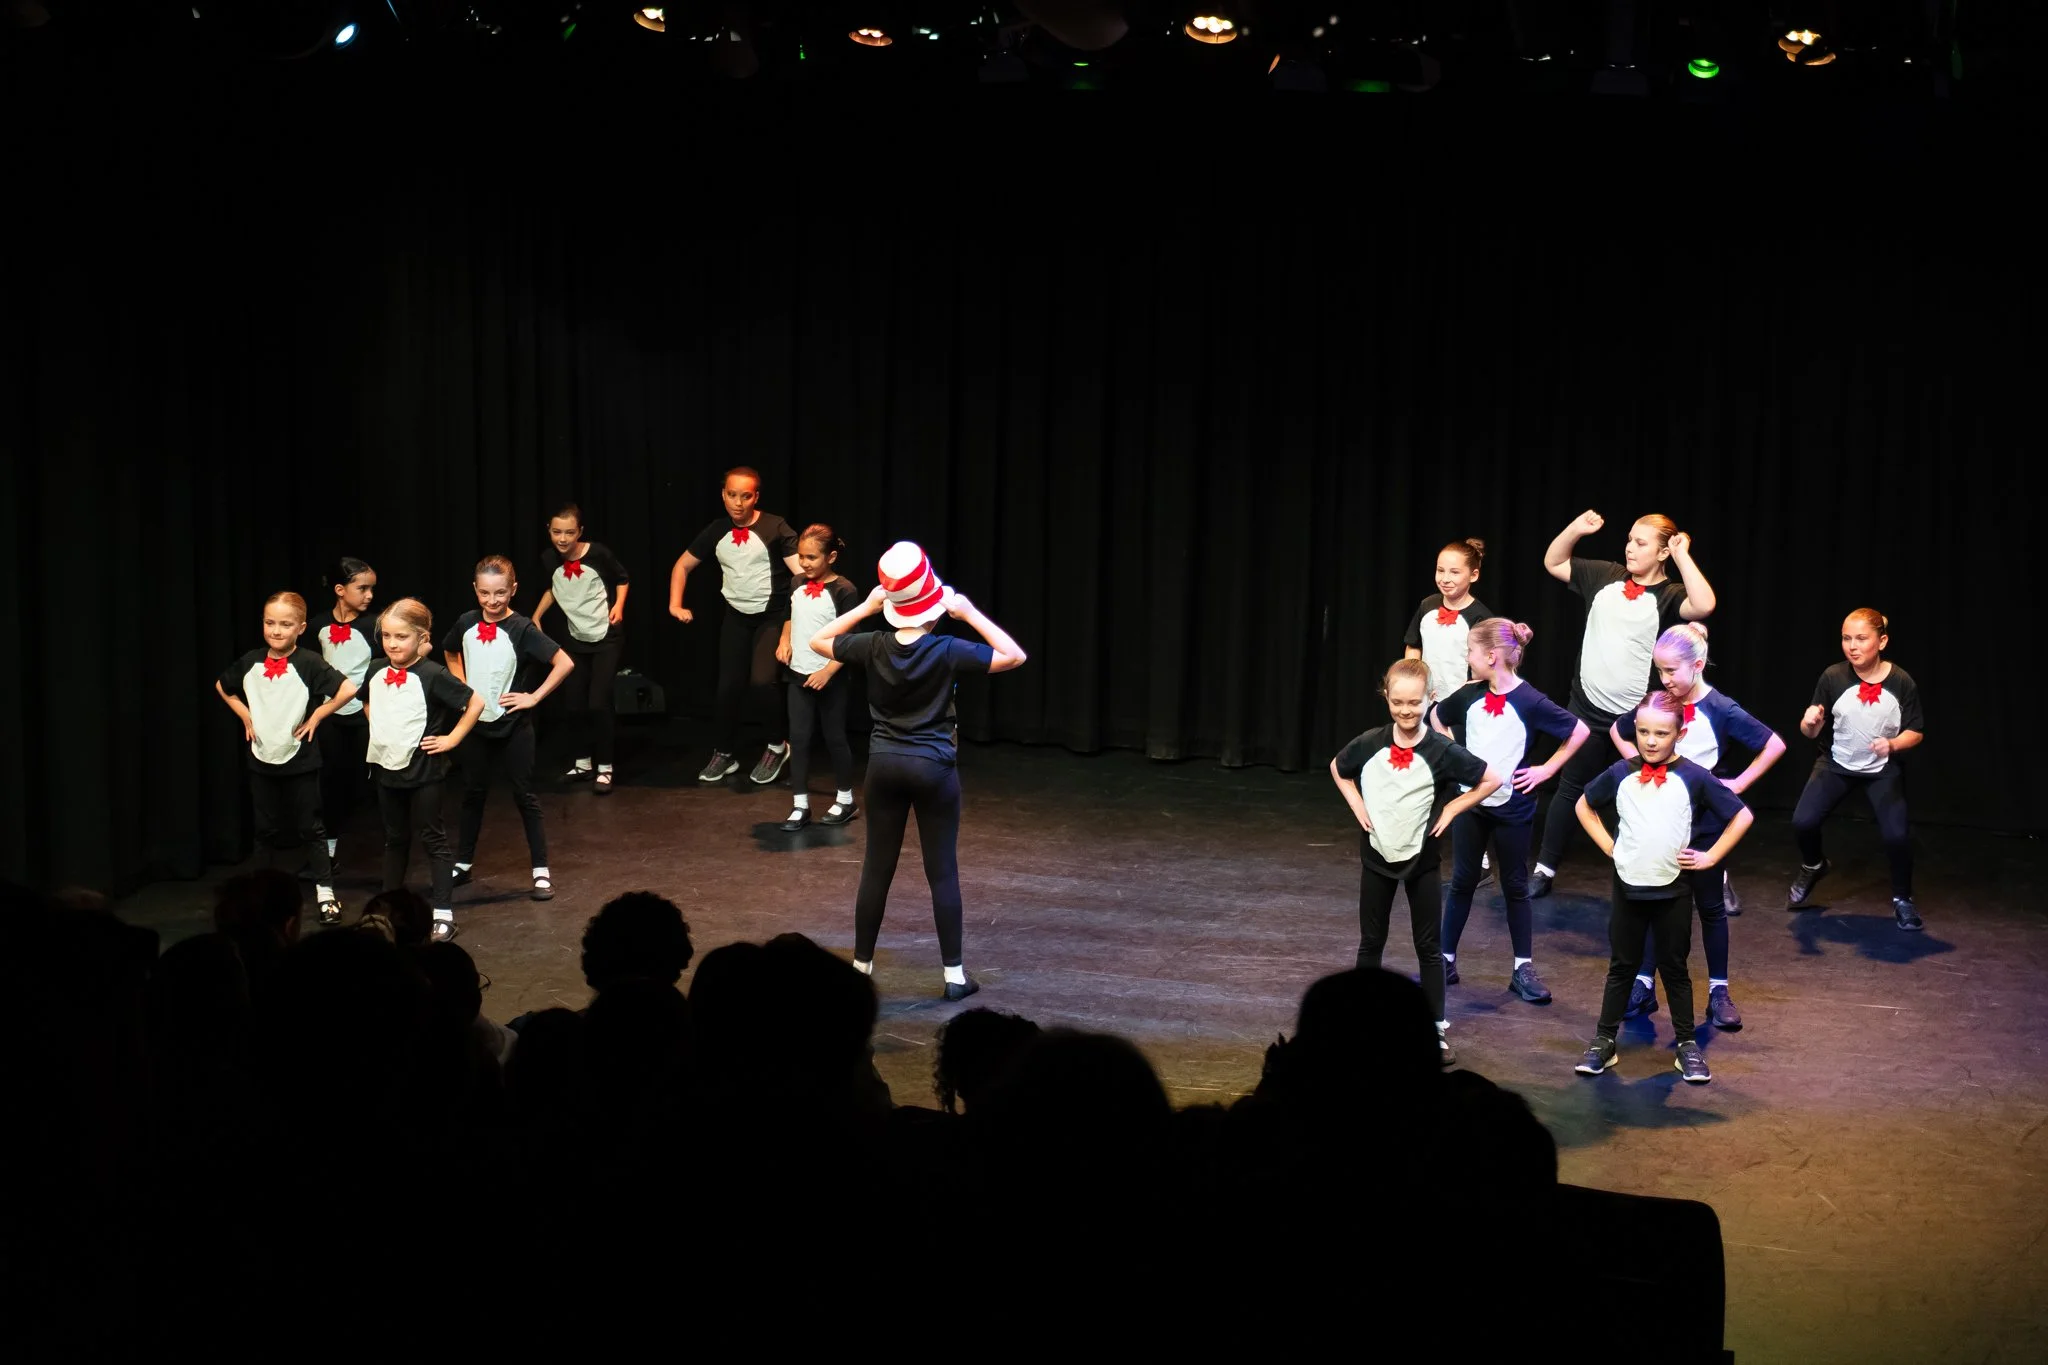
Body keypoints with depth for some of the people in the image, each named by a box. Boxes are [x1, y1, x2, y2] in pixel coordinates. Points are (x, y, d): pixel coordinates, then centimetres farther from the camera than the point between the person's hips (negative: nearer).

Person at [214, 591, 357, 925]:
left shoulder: (309, 664, -14)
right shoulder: (250, 663, 0)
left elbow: (348, 689, -22)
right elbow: (222, 687, 19)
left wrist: (315, 717, -15)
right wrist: (245, 717, 8)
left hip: (300, 761, -4)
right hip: (261, 759, 4)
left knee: (308, 828, 3)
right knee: (266, 829, 13)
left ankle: (325, 892, 11)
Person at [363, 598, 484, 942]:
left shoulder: (432, 676, -17)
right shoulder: (376, 671, 0)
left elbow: (475, 702, -14)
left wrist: (451, 739, -12)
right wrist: (380, 729, 10)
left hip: (423, 770, -6)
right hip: (386, 768, 6)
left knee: (432, 838, 1)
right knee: (394, 839, 18)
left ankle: (443, 913, 4)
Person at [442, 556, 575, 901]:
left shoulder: (521, 629, -15)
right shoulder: (466, 624, -1)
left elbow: (565, 663, -20)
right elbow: (450, 653, 21)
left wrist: (534, 697, -17)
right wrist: (462, 686, 9)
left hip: (512, 727, -4)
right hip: (474, 723, 4)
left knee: (524, 795, 2)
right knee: (472, 794, 15)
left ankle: (541, 871, 7)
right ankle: (462, 865, 26)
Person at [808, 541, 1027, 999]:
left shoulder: (874, 647, -6)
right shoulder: (947, 651, -15)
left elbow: (818, 641, 11)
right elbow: (1014, 656, -10)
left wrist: (865, 608, 6)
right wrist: (971, 614, -9)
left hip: (885, 765, 3)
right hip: (934, 768, -3)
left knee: (877, 868, 11)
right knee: (942, 872, 3)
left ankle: (861, 966, 17)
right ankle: (954, 974, 7)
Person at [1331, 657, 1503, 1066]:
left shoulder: (1442, 752, -16)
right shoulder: (1369, 744, -9)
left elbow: (1491, 781, -8)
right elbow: (1338, 769, 11)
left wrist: (1450, 811, -10)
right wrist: (1358, 806, 0)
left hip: (1421, 857, -2)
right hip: (1377, 854, 2)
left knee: (1428, 945, 6)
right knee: (1371, 942, 11)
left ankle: (1437, 1030, 13)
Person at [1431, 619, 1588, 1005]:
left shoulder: (1530, 702, -16)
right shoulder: (1469, 695, -3)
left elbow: (1579, 732, -9)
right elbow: (1437, 717, 18)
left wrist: (1546, 770, -10)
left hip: (1512, 807, -3)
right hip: (1470, 801, 4)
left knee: (1515, 886, 6)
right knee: (1462, 881, 11)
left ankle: (1524, 969, 14)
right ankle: (1446, 960, 18)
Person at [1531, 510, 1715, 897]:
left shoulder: (1669, 596, -11)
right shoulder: (1606, 576, 3)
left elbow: (1704, 606, -32)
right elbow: (1553, 563, 13)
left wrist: (1683, 557, -26)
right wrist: (1576, 529, -3)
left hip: (1638, 717, -4)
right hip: (1588, 707, 4)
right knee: (1570, 788, 14)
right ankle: (1545, 869, 24)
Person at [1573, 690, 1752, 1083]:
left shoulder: (1694, 777, -9)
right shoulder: (1620, 774, -3)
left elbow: (1742, 816, -4)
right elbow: (1584, 805, 13)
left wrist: (1710, 857, -6)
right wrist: (1608, 845, 4)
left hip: (1673, 889, -2)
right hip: (1628, 885, 2)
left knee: (1674, 967, 9)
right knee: (1621, 966, 11)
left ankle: (1687, 1045, 18)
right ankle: (1604, 1041, 17)